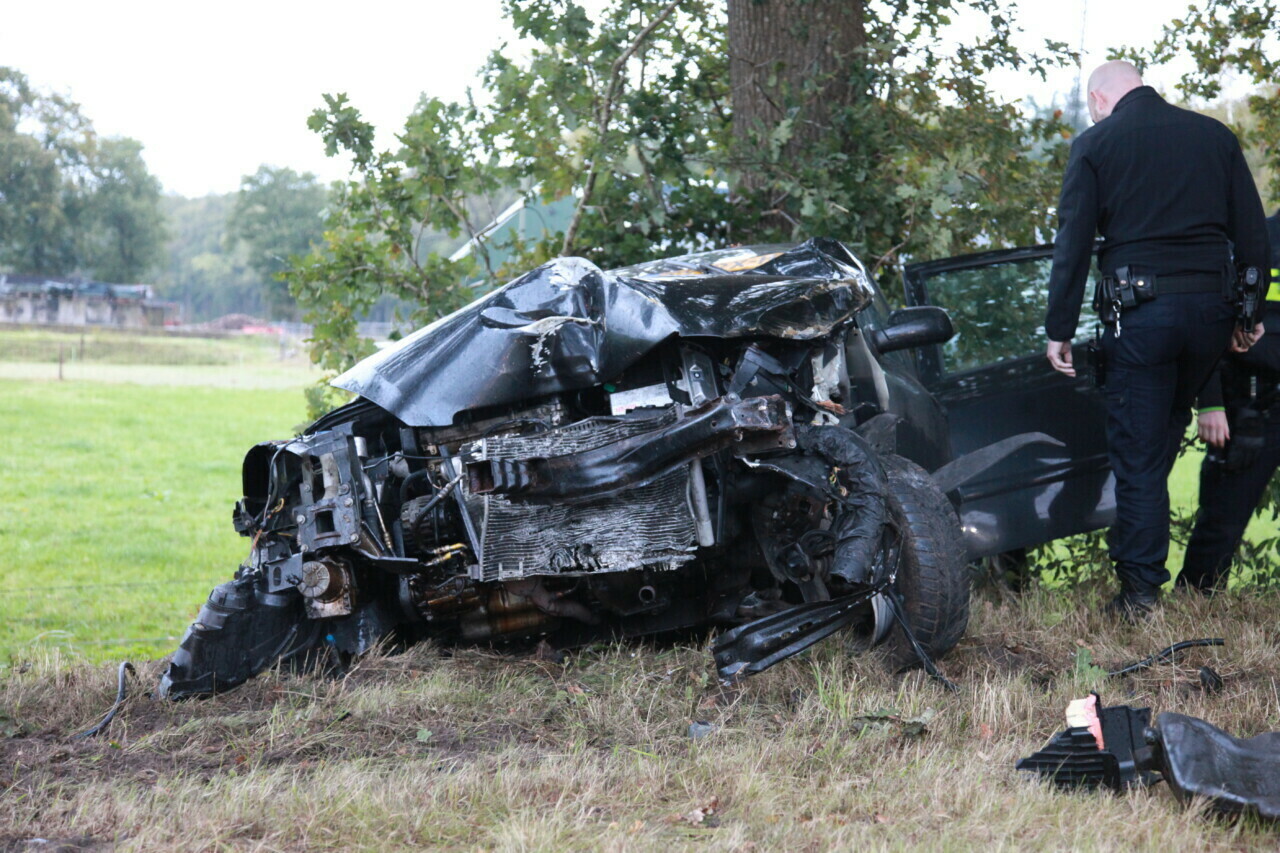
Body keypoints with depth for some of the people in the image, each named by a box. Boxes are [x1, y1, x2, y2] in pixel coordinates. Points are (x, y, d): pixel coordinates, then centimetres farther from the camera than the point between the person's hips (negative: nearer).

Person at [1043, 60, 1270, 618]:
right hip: (1211, 305, 4)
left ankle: (1140, 592, -2)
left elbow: (1073, 243, -3)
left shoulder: (1096, 143, 1)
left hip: (1141, 313, -4)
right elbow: (1251, 231, 11)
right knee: (1165, 437, 18)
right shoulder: (1215, 136, 11)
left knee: (1136, 454, 1)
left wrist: (1059, 330, 1)